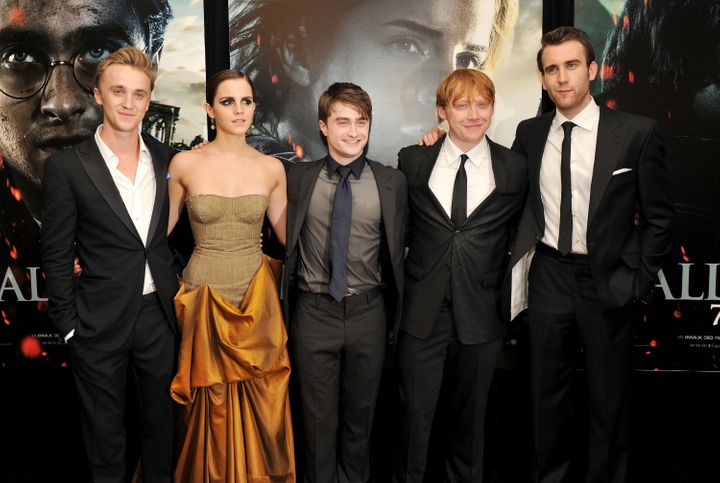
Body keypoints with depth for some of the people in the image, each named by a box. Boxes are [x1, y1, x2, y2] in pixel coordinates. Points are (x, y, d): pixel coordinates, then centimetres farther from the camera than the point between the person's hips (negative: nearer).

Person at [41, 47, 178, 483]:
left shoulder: (167, 159, 2)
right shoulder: (67, 167, -9)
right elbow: (57, 255, -5)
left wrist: (177, 294, 6)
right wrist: (68, 323, -6)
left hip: (160, 315, 3)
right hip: (101, 323, -3)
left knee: (162, 422, 20)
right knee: (106, 433, 14)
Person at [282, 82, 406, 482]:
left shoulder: (391, 182, 0)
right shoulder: (298, 178, 0)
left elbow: (397, 249, 6)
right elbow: (285, 243, 5)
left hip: (368, 311, 1)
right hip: (314, 311, 0)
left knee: (361, 412, 16)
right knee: (318, 415, 11)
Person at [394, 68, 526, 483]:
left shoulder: (515, 168, 2)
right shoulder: (413, 160, 2)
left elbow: (517, 236, 9)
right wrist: (400, 285, 7)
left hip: (481, 313, 1)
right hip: (423, 310, 0)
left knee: (471, 416, 15)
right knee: (415, 414, 5)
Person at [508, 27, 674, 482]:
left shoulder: (638, 132, -7)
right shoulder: (530, 133, 3)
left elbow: (659, 216, -2)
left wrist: (639, 279, -6)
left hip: (607, 282, -2)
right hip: (549, 277, 3)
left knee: (609, 398, 11)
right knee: (548, 392, 15)